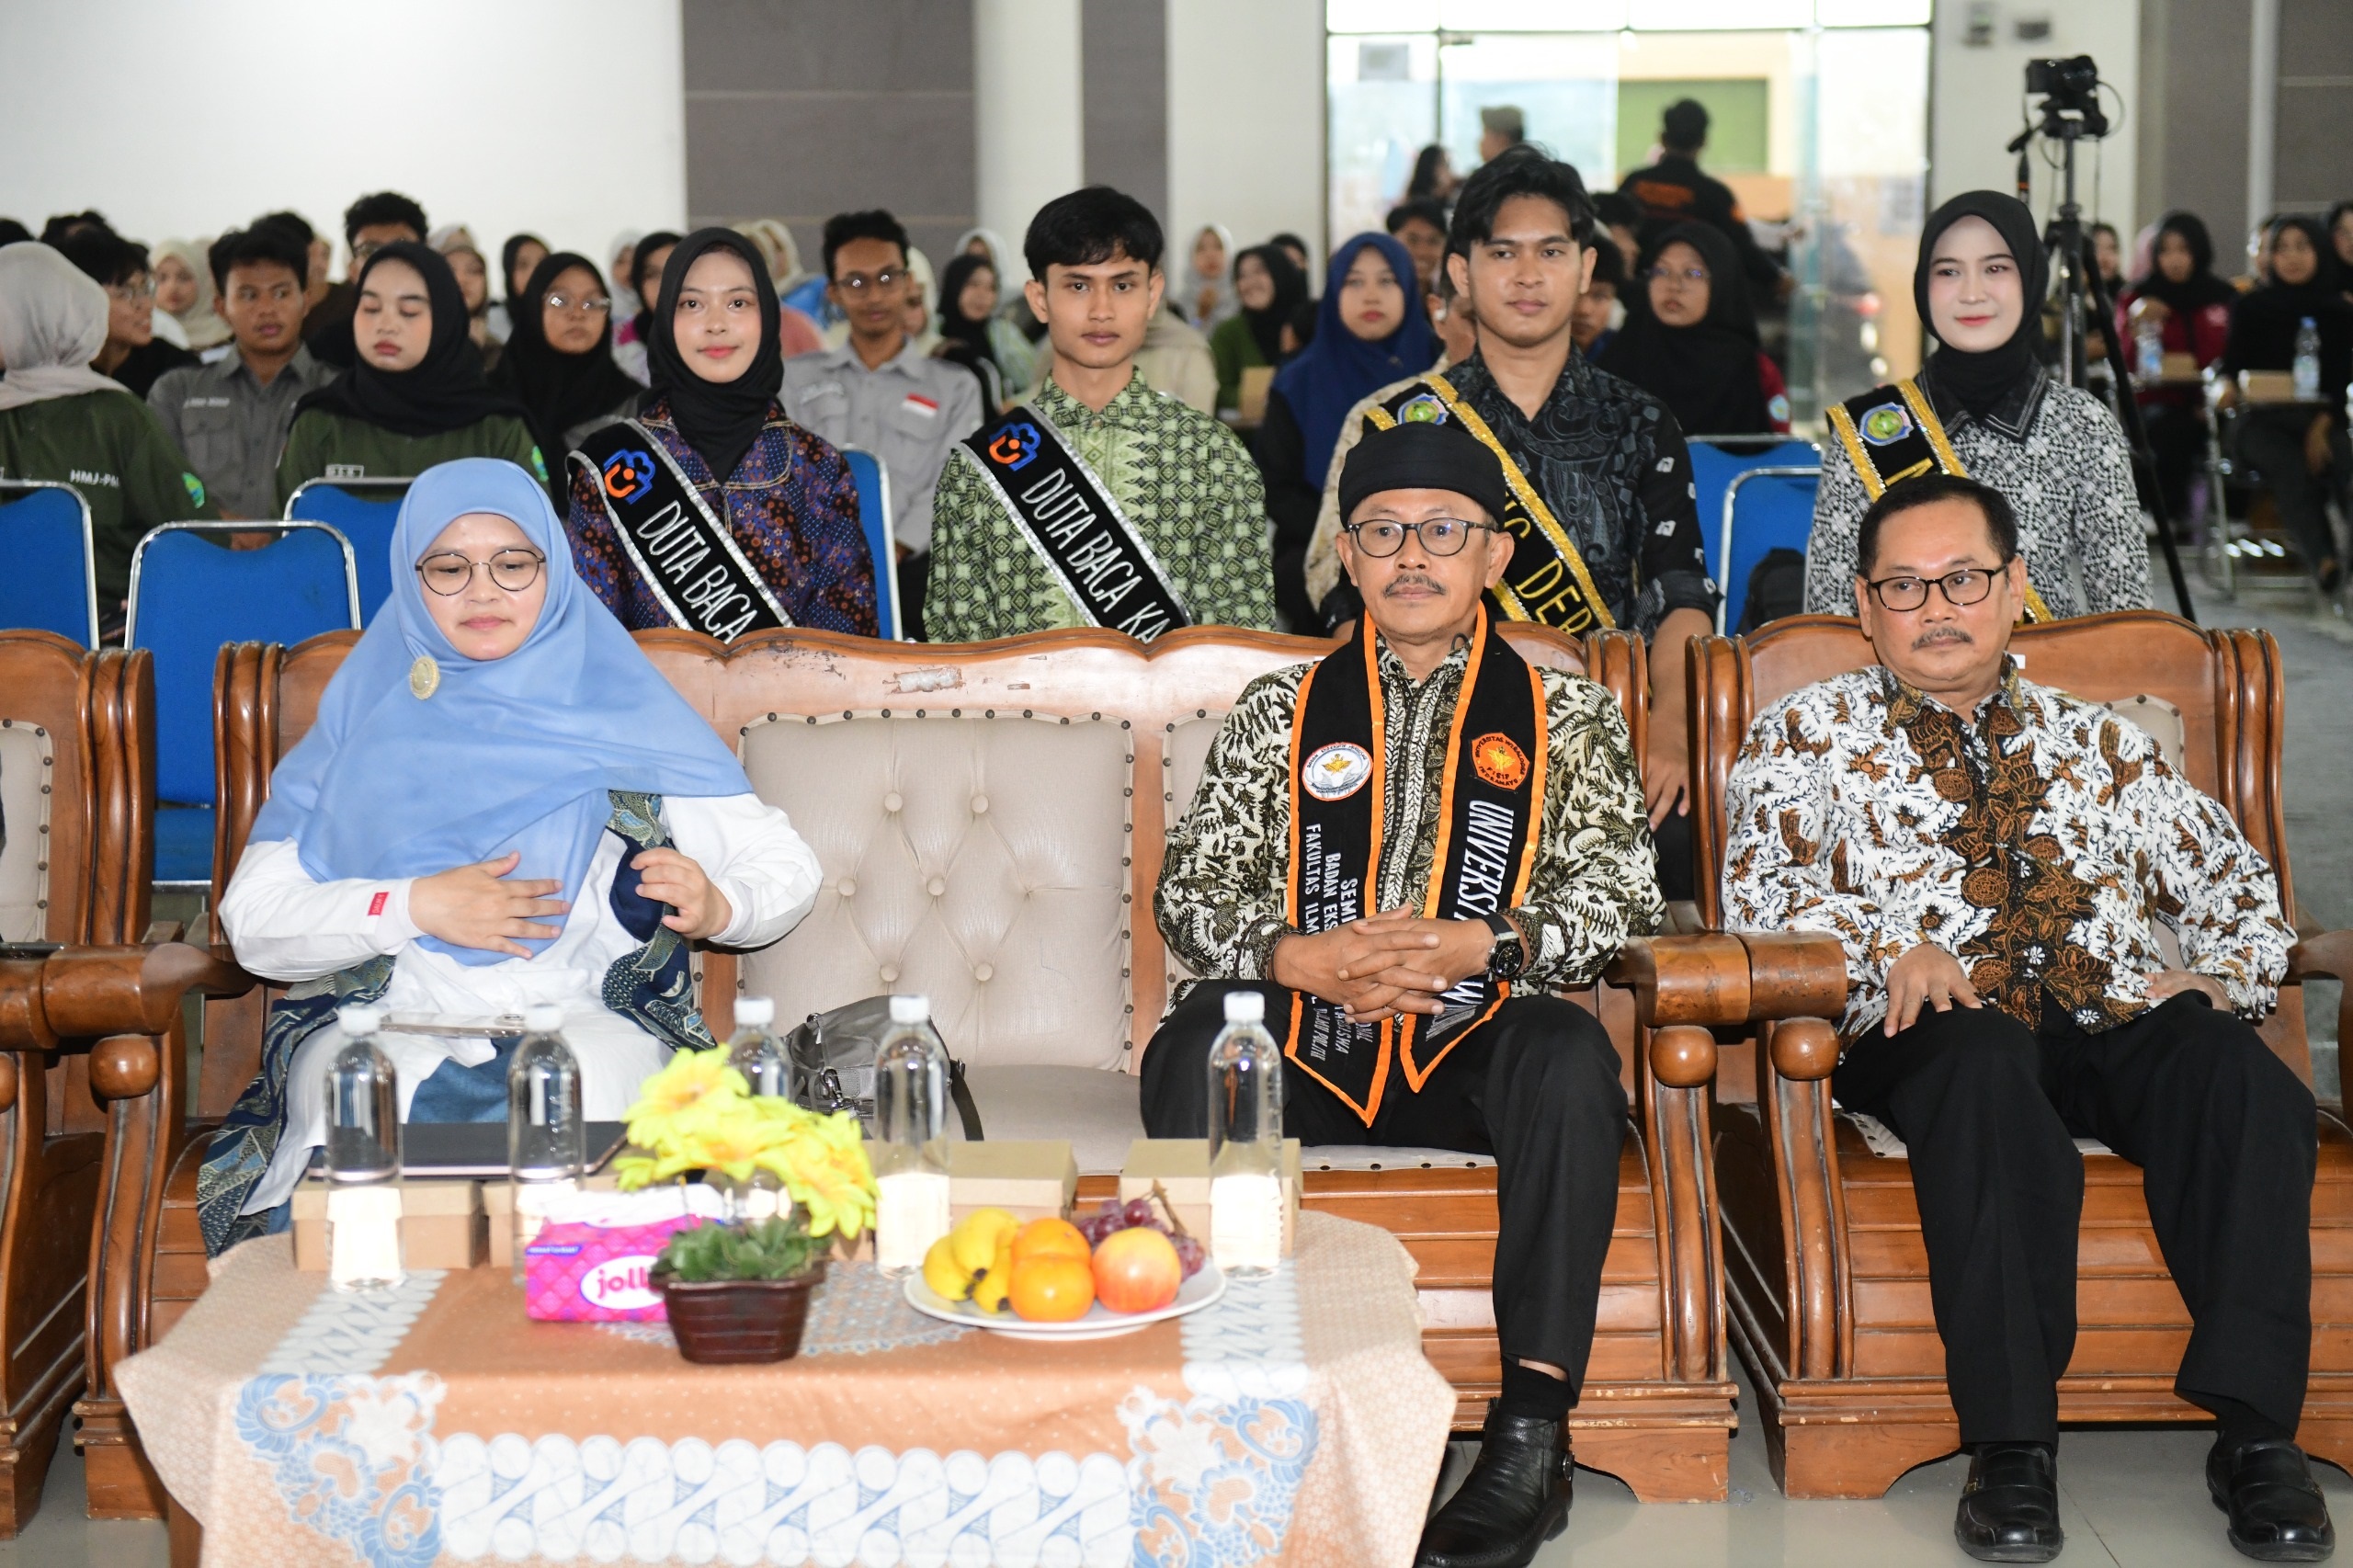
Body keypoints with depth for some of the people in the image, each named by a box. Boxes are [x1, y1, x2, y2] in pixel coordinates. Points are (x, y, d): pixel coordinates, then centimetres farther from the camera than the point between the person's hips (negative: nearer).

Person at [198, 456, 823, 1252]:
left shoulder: (619, 715, 13)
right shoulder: (367, 724, 15)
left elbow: (787, 865, 11)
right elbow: (253, 919, 6)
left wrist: (718, 907, -13)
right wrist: (416, 906, -9)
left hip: (589, 1016, -1)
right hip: (385, 1020, 1)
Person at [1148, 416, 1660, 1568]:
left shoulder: (1564, 722, 13)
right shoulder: (1280, 715, 15)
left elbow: (1620, 896, 2)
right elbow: (1191, 893, 7)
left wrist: (1481, 942, -16)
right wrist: (1302, 960, -14)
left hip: (1472, 1056, -1)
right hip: (1304, 1052, 1)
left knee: (1568, 1053, -33)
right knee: (1198, 1038, -31)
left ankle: (1531, 1439, -30)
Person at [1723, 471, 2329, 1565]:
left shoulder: (2096, 745, 26)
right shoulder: (1807, 736, 16)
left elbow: (2241, 892, 25)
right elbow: (1762, 897, 1)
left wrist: (2212, 980, 3)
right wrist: (1889, 944, -17)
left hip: (2115, 1029, 3)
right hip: (1930, 1033, -3)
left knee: (2233, 1066, -31)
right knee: (1986, 1056, -39)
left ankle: (2256, 1432, -31)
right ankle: (2011, 1449, -36)